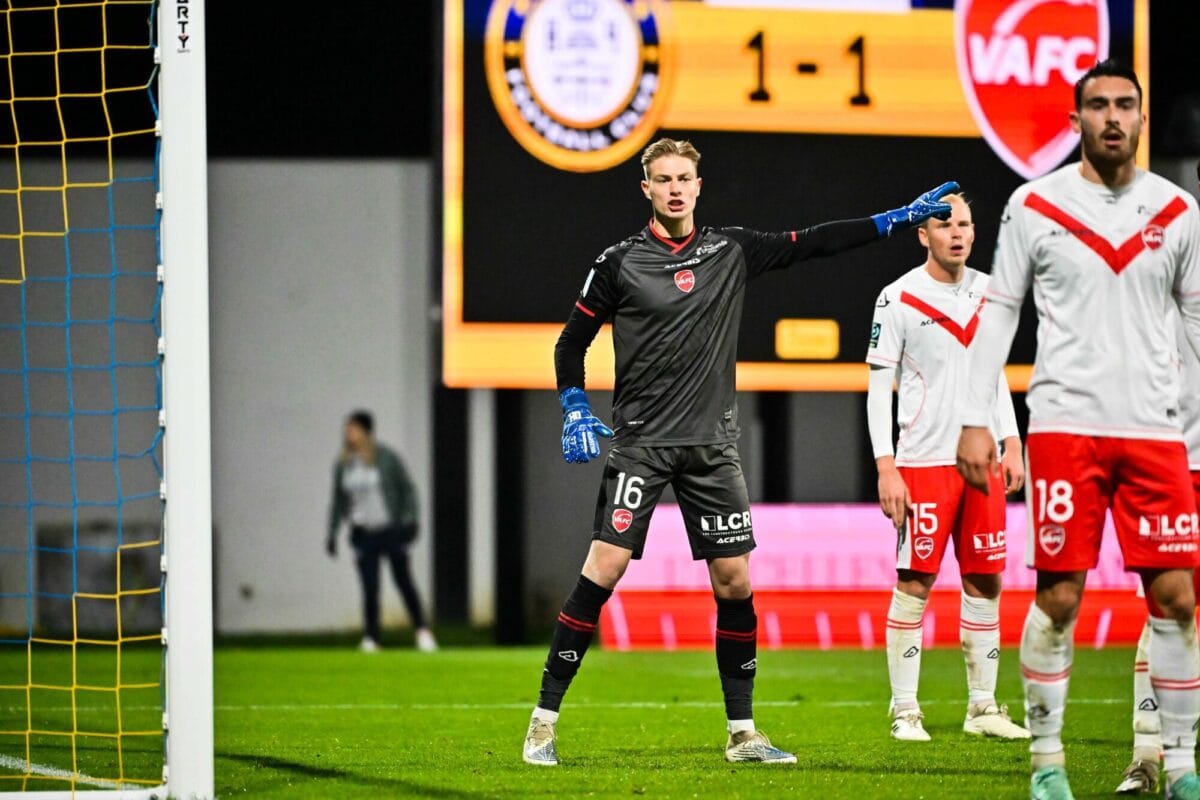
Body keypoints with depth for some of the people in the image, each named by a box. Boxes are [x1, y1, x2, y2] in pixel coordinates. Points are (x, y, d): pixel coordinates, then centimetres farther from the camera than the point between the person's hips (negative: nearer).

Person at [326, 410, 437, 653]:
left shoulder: (386, 457, -5)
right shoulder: (343, 465, 5)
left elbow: (407, 488, -1)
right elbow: (339, 501, 14)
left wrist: (409, 518, -9)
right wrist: (332, 533, 9)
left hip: (391, 530, -3)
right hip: (363, 532, 3)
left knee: (403, 581, -1)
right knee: (370, 587, -2)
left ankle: (422, 630, 9)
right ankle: (370, 638, 3)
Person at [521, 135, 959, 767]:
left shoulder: (732, 251, 8)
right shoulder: (620, 262, 0)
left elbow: (814, 243, 11)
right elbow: (571, 342, 7)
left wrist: (898, 218, 6)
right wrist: (575, 413, -6)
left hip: (712, 445, 3)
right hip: (641, 442, -3)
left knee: (735, 581, 1)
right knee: (604, 567, -14)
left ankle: (742, 732, 11)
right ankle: (545, 719, -8)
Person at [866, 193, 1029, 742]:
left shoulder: (987, 292, 10)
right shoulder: (899, 299, -6)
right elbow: (878, 387, -5)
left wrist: (1011, 444, 11)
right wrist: (886, 467, -11)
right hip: (923, 462, -5)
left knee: (985, 580, 6)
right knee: (914, 582, -5)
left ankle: (983, 707, 13)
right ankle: (904, 711, 1)